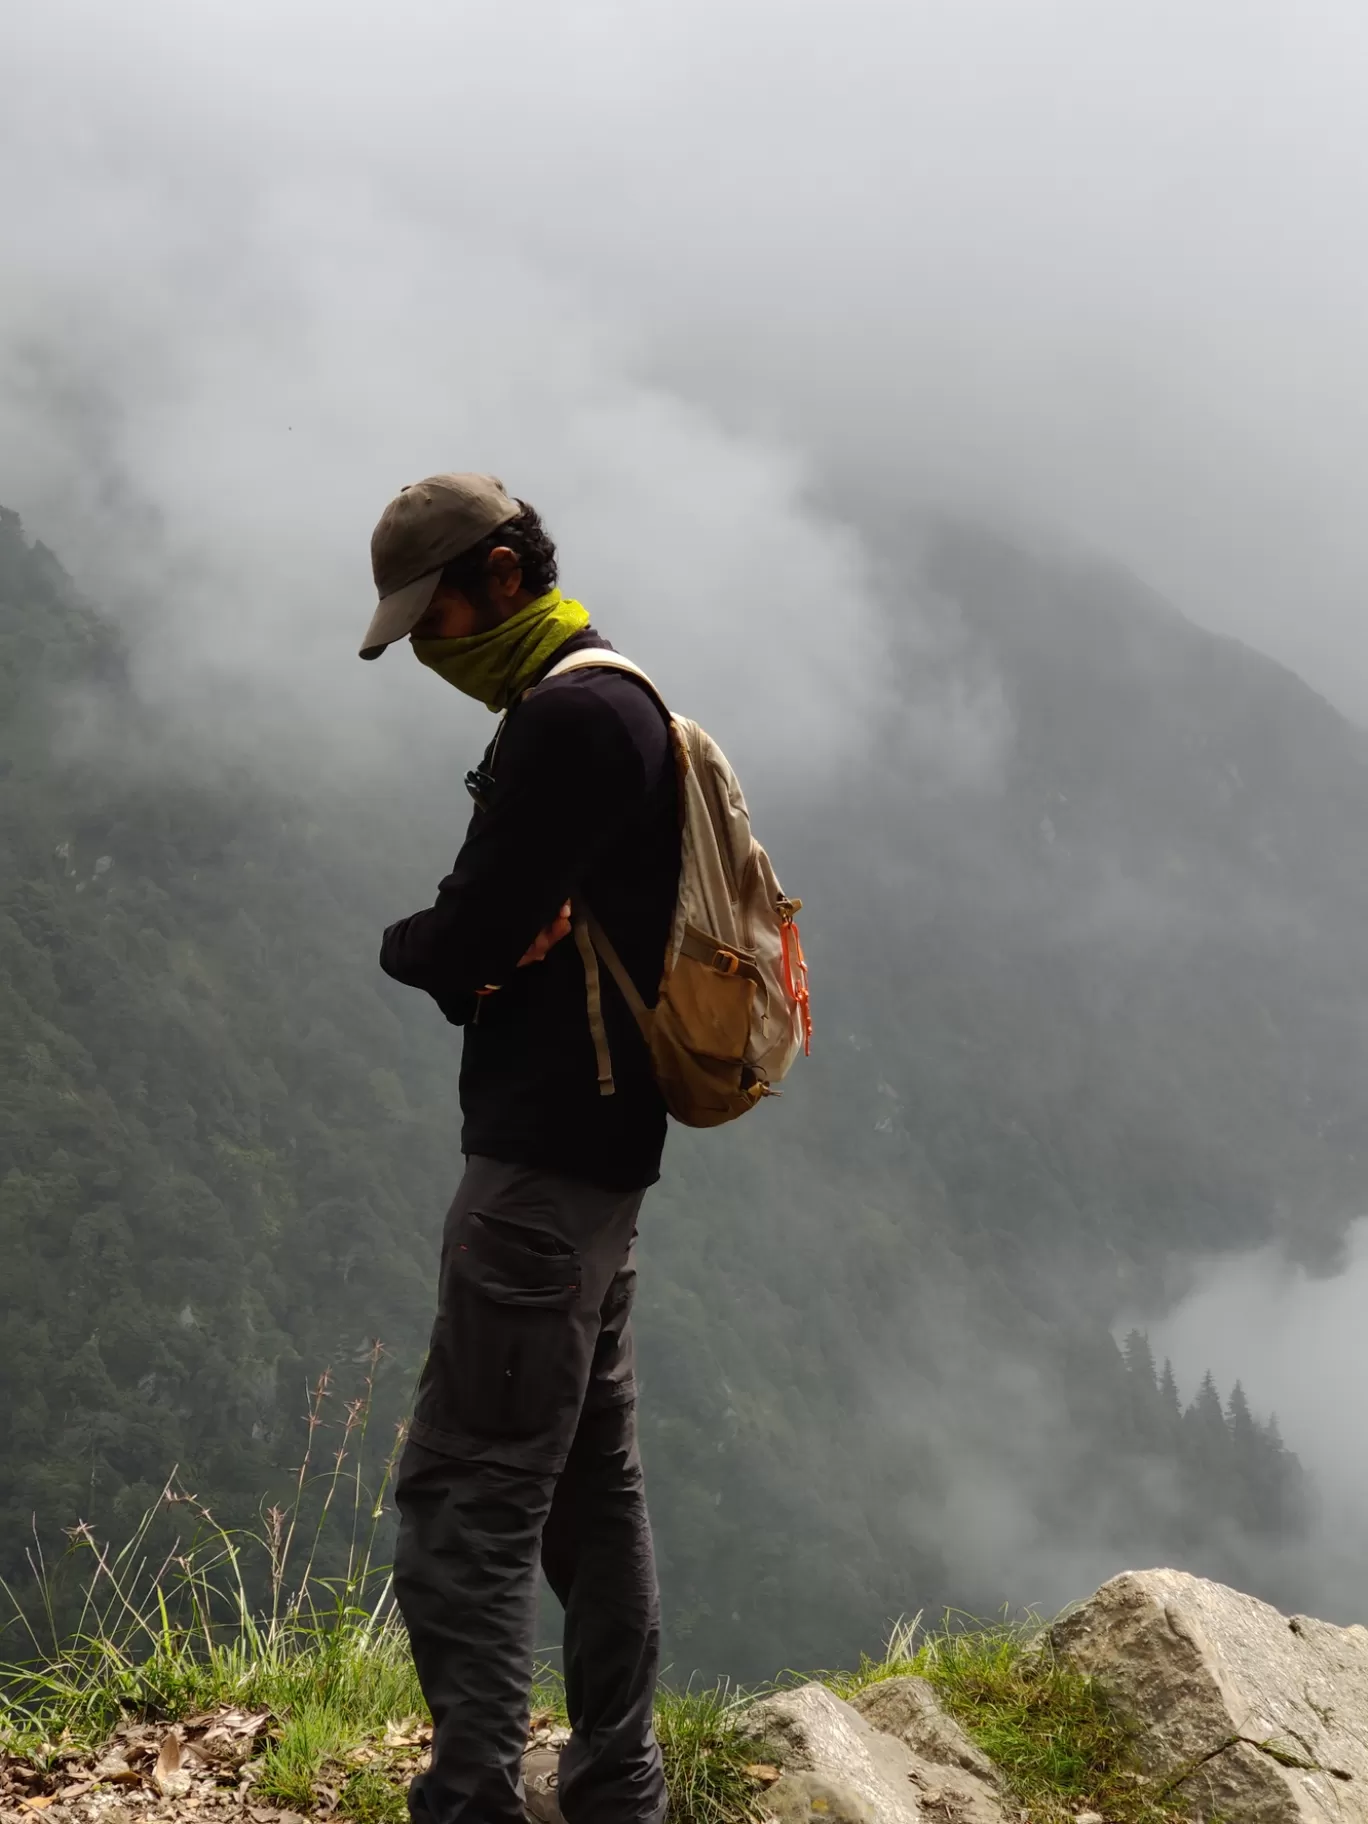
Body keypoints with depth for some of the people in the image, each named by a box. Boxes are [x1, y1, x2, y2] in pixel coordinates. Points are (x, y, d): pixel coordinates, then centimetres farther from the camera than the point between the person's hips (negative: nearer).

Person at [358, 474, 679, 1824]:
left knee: (464, 1494, -10)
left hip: (543, 1157, -11)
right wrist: (472, 954, -3)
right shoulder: (614, 705, 18)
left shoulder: (569, 715, -16)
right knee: (591, 1478, 15)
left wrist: (411, 944, 2)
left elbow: (459, 941, -19)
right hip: (600, 1151, 11)